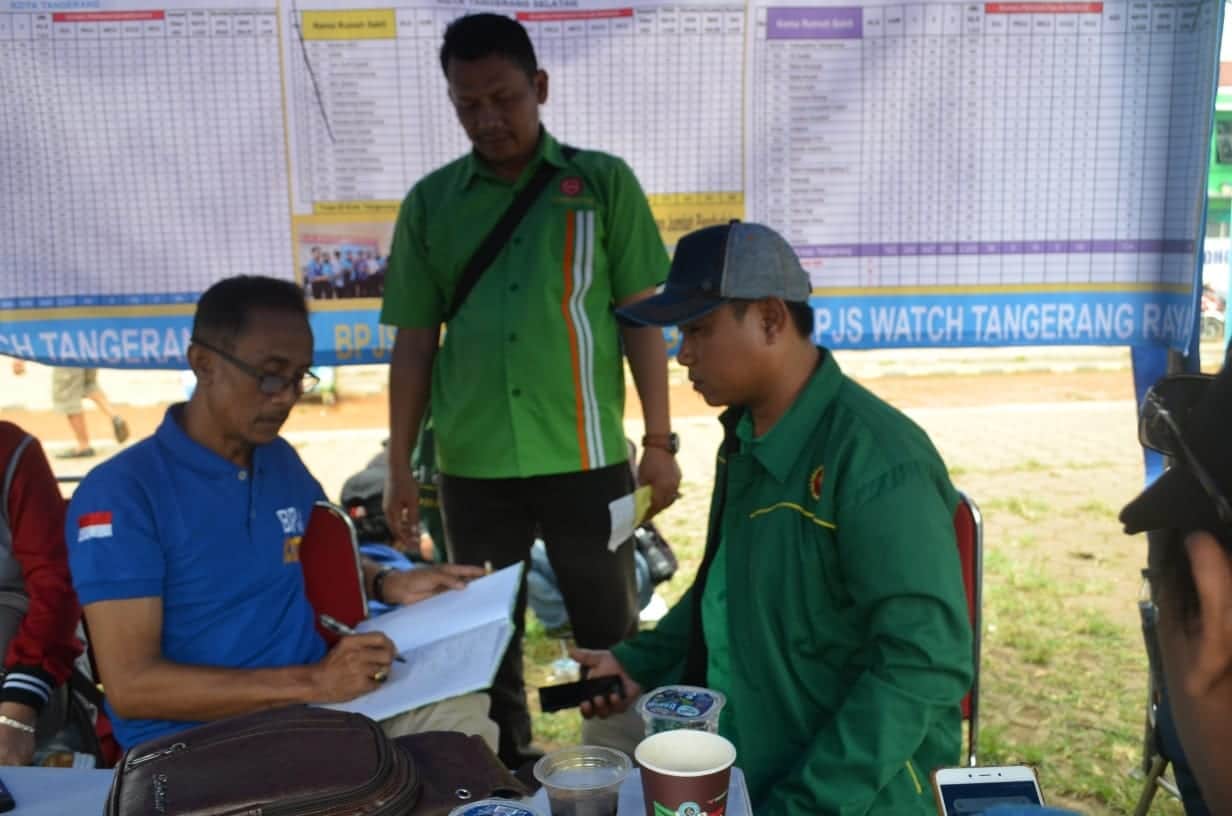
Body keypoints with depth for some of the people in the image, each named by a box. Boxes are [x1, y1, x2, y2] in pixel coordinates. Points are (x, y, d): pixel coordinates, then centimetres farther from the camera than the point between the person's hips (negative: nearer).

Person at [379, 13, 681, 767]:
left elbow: (643, 317, 1)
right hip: (473, 465, 2)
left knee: (611, 636, 10)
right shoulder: (430, 202, 6)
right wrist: (400, 466, 6)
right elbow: (414, 342, 8)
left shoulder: (603, 183, 1)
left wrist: (659, 441, -2)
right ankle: (507, 774, 34)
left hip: (586, 457, -2)